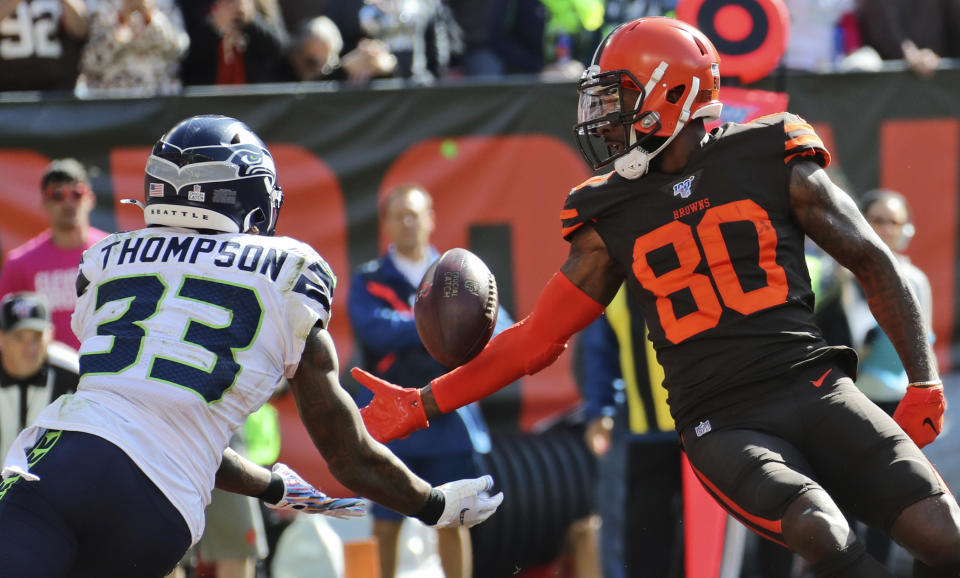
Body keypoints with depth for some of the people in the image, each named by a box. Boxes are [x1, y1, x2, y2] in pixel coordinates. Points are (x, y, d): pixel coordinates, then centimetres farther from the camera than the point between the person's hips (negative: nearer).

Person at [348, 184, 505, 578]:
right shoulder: (368, 282, 4)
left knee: (453, 523, 2)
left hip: (449, 420, 1)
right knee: (386, 526, 2)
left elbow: (500, 326, -4)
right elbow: (376, 329, -16)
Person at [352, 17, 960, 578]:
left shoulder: (772, 163, 5)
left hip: (813, 387, 0)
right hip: (722, 425, 0)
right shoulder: (613, 217, 10)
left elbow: (874, 263, 12)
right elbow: (537, 339, 17)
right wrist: (423, 405, 13)